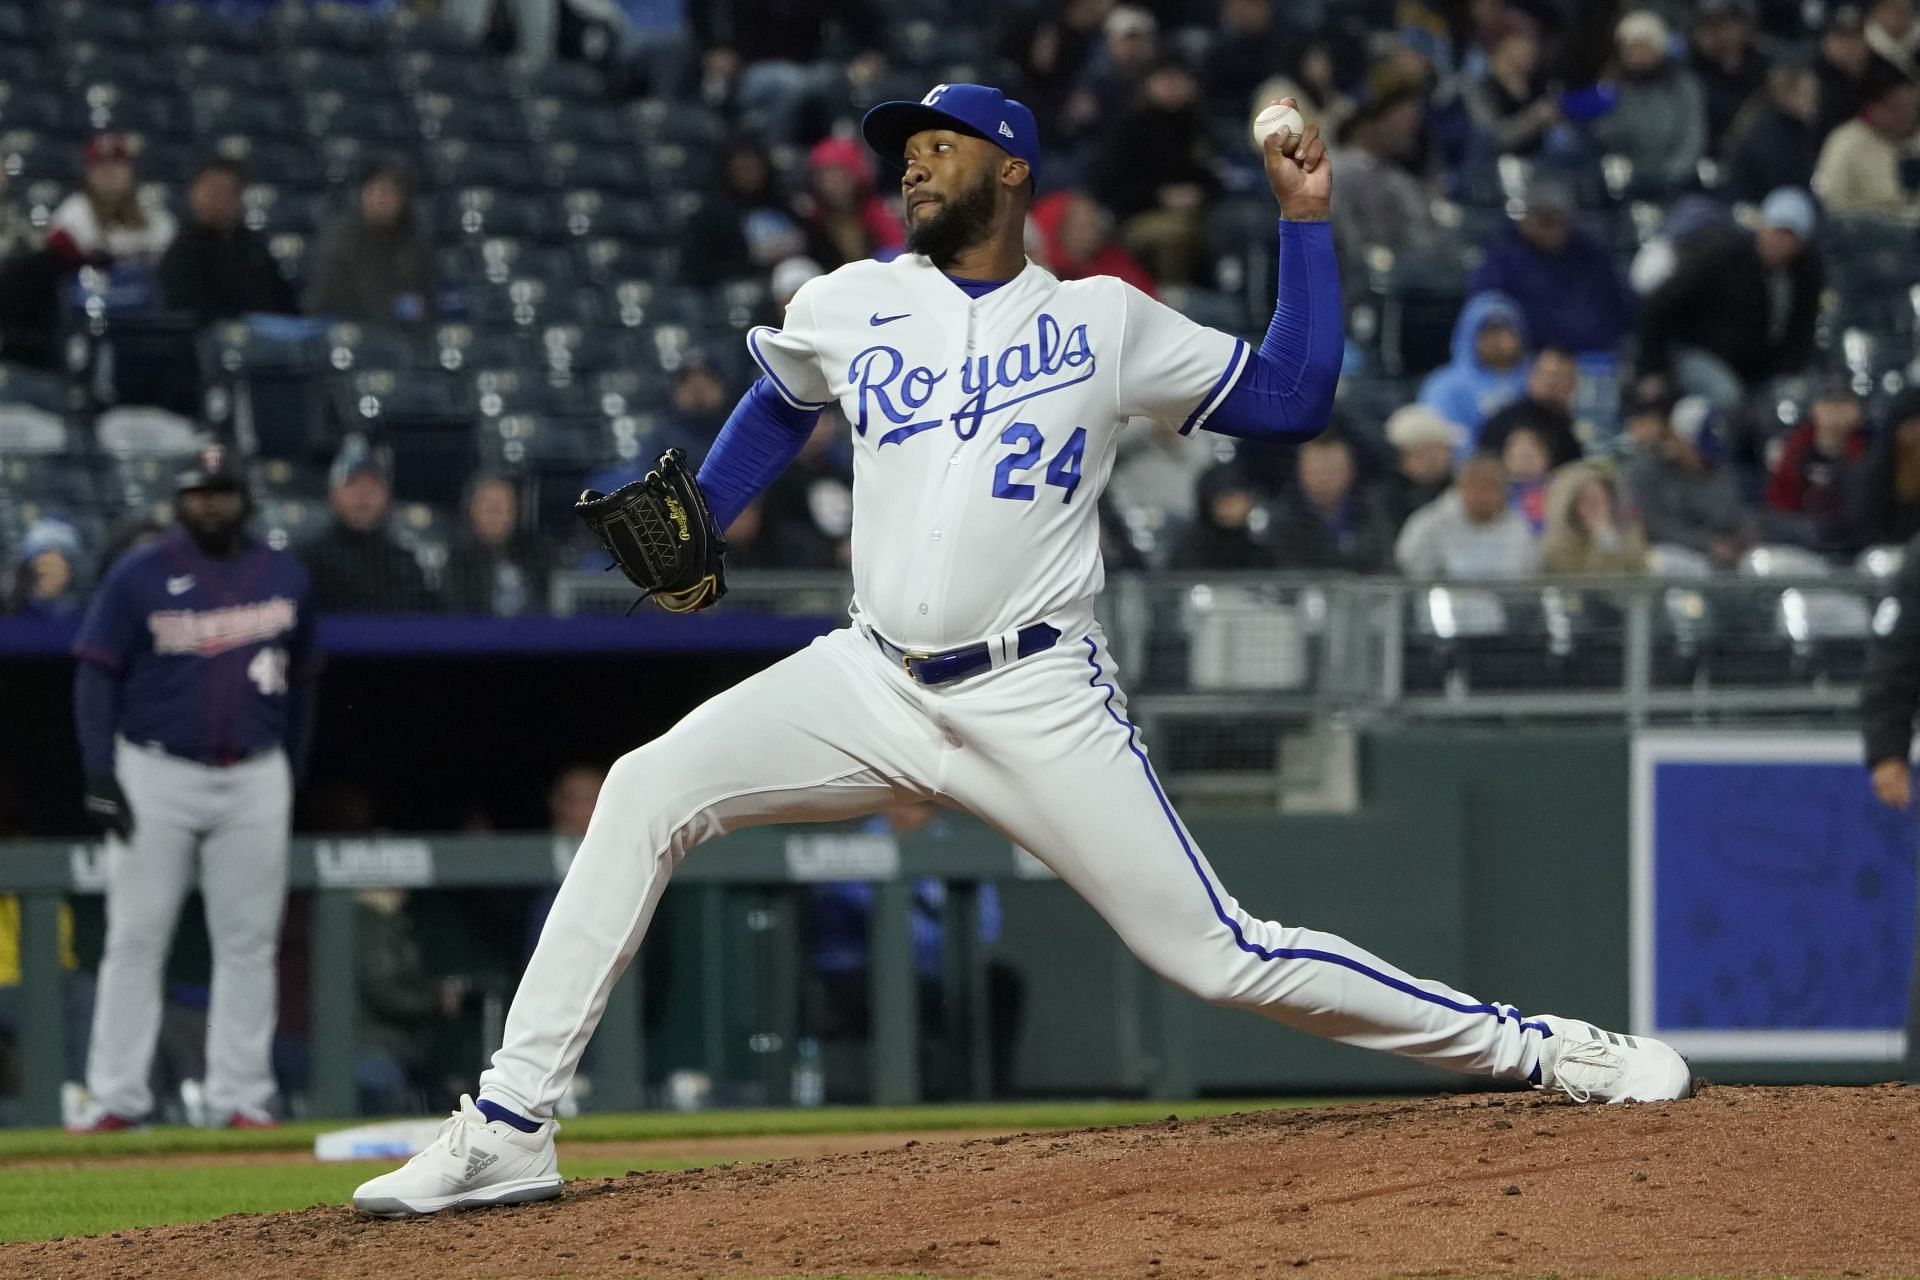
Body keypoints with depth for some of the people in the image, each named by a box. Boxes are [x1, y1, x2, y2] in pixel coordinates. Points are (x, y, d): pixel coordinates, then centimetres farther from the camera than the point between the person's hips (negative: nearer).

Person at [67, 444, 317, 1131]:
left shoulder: (284, 577, 8)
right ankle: (117, 1095, -1)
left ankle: (242, 1096, 7)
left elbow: (300, 680, 16)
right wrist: (100, 773, -11)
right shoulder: (139, 576, -2)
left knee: (249, 942, 2)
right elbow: (95, 674, -3)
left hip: (254, 782, 3)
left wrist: (292, 775, 13)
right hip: (157, 775, -3)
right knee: (135, 938, -3)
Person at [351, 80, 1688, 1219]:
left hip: (1041, 704, -3)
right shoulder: (848, 306, 9)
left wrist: (1305, 220, -1)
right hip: (874, 686, 3)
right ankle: (509, 1131, -16)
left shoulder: (1105, 321, 2)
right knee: (647, 794, -16)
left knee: (1216, 952, -7)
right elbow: (782, 406, 29)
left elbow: (1294, 397, 5)